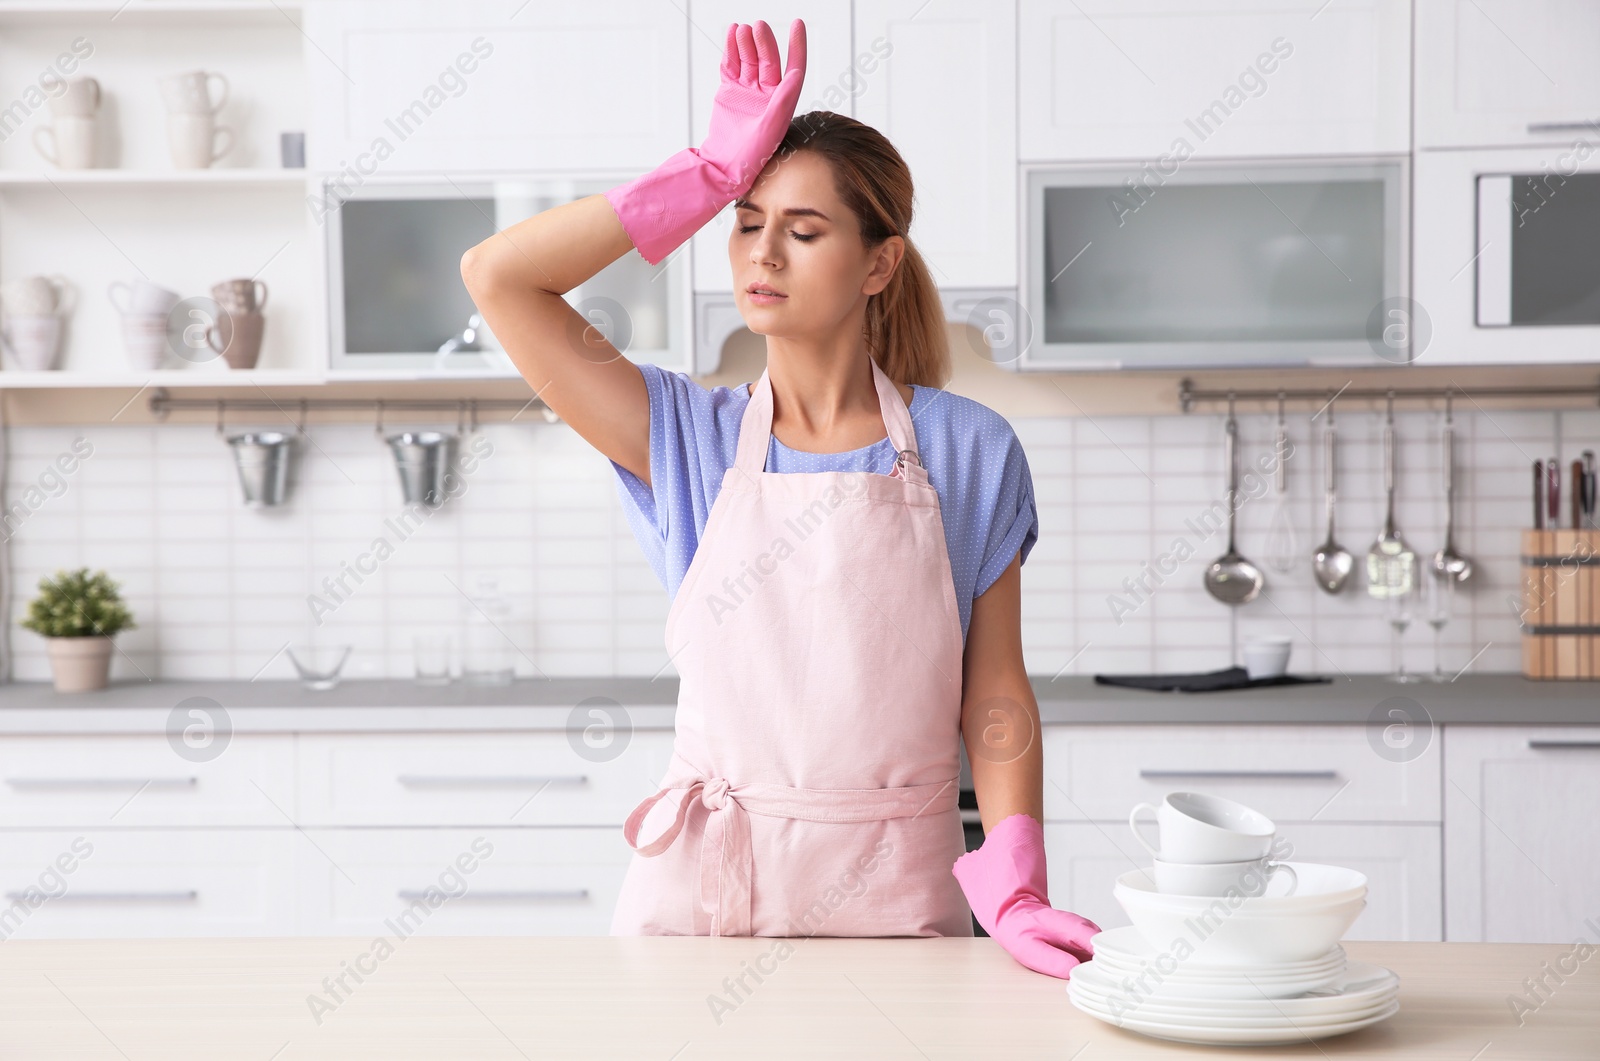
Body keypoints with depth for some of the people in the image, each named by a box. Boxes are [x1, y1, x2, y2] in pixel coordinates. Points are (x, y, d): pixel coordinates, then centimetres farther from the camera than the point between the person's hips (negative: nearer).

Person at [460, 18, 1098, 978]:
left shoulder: (968, 451, 0)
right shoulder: (690, 439, 1)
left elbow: (995, 691, 2)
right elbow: (497, 276, -6)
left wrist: (1015, 887, -11)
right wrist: (709, 175, -7)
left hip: (900, 898, 0)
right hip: (701, 892, 1)